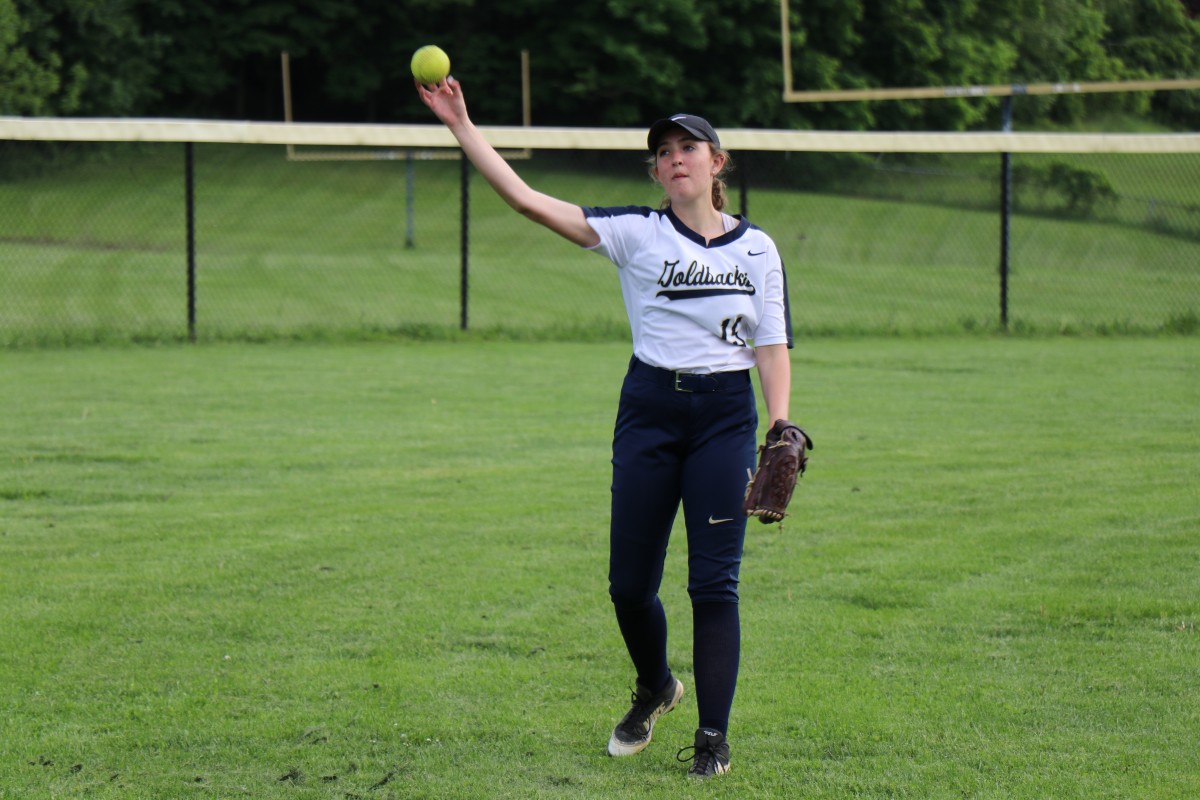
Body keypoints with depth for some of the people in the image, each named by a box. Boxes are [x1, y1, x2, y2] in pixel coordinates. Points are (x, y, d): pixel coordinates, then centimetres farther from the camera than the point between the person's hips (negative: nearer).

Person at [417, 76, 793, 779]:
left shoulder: (757, 248, 5)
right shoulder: (636, 233, 0)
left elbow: (773, 348, 4)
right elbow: (527, 199, -7)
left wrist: (779, 432, -10)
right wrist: (461, 126, -13)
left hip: (726, 414, 0)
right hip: (649, 409, 1)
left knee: (715, 581, -5)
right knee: (629, 582, 4)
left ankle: (714, 736, 3)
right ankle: (655, 687, 34)